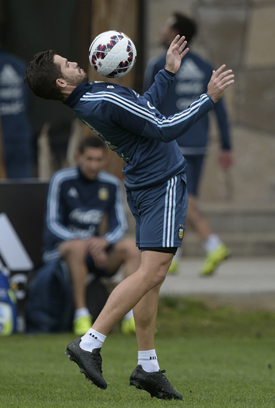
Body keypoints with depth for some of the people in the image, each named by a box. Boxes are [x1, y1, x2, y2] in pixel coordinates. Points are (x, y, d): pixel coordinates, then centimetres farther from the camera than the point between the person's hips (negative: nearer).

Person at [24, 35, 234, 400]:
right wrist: (210, 98, -15)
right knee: (152, 271, -15)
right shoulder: (106, 100, -22)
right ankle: (89, 344, -19)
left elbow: (144, 108, 26)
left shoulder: (90, 98, 9)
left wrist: (169, 72, 29)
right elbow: (164, 129, -19)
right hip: (163, 183, -10)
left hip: (146, 186, 10)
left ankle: (147, 367, 9)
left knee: (152, 275, 9)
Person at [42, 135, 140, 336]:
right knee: (78, 246, -38)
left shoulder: (111, 185, 6)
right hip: (58, 249, -4)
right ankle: (81, 315, -33)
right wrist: (86, 243, -25)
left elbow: (120, 225, 5)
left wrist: (104, 241, -20)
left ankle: (131, 316, -24)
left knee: (132, 246, -21)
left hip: (97, 249, 4)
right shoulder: (61, 180, -6)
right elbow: (53, 224, -10)